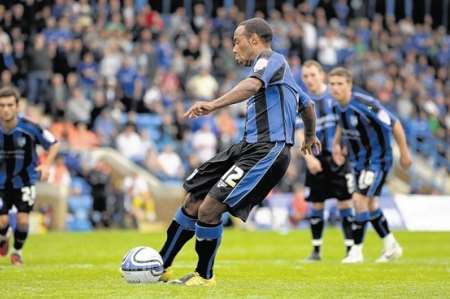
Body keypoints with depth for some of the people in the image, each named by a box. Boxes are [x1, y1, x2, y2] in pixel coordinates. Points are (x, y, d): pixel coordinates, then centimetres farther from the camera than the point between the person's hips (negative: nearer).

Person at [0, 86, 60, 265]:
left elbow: (54, 144, -6)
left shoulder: (29, 128, -20)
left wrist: (46, 165, -19)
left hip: (25, 181, -1)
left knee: (22, 219, -10)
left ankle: (17, 251, 20)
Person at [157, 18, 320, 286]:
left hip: (267, 151, -10)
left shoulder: (271, 58, -5)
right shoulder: (275, 69, 26)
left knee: (209, 209, -15)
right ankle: (161, 267, 16)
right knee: (193, 203, 7)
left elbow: (253, 85, -29)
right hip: (248, 148, 10)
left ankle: (204, 276, 3)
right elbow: (308, 105, 39)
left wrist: (214, 105, -43)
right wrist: (310, 137, 58)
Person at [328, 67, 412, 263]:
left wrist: (404, 153, -11)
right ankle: (391, 246, 30)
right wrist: (337, 143, 2)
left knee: (360, 199, -16)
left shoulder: (365, 104, -27)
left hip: (377, 160, -8)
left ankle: (356, 250, -7)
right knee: (369, 203, 14)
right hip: (359, 161, 8)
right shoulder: (338, 104, -4)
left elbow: (394, 124, -18)